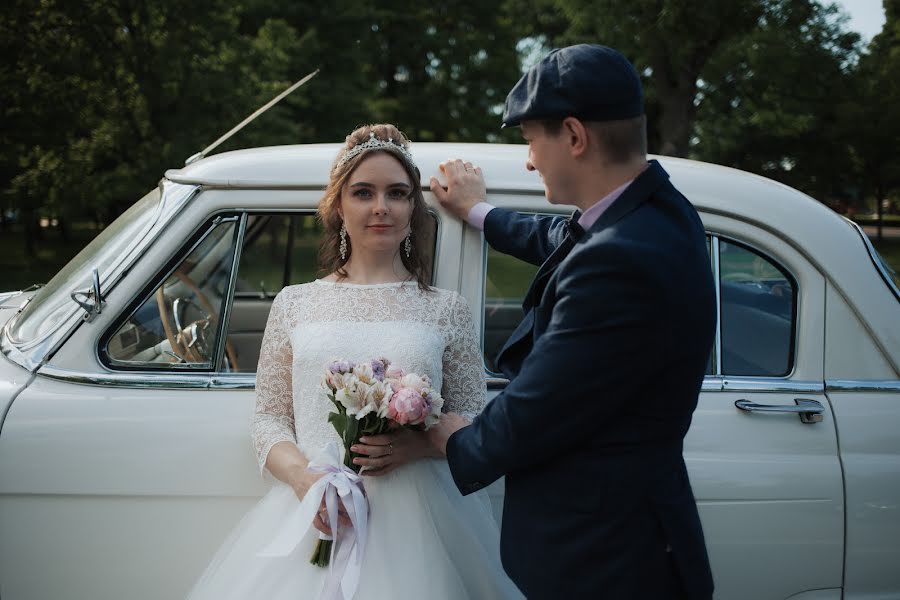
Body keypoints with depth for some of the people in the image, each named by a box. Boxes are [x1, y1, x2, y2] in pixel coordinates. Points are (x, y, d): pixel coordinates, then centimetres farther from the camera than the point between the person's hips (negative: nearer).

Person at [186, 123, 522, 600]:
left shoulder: (446, 310, 6)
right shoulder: (294, 304, 8)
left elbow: (474, 422, 6)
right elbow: (269, 419, 8)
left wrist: (417, 445, -14)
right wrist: (302, 476, -11)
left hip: (413, 514, -1)